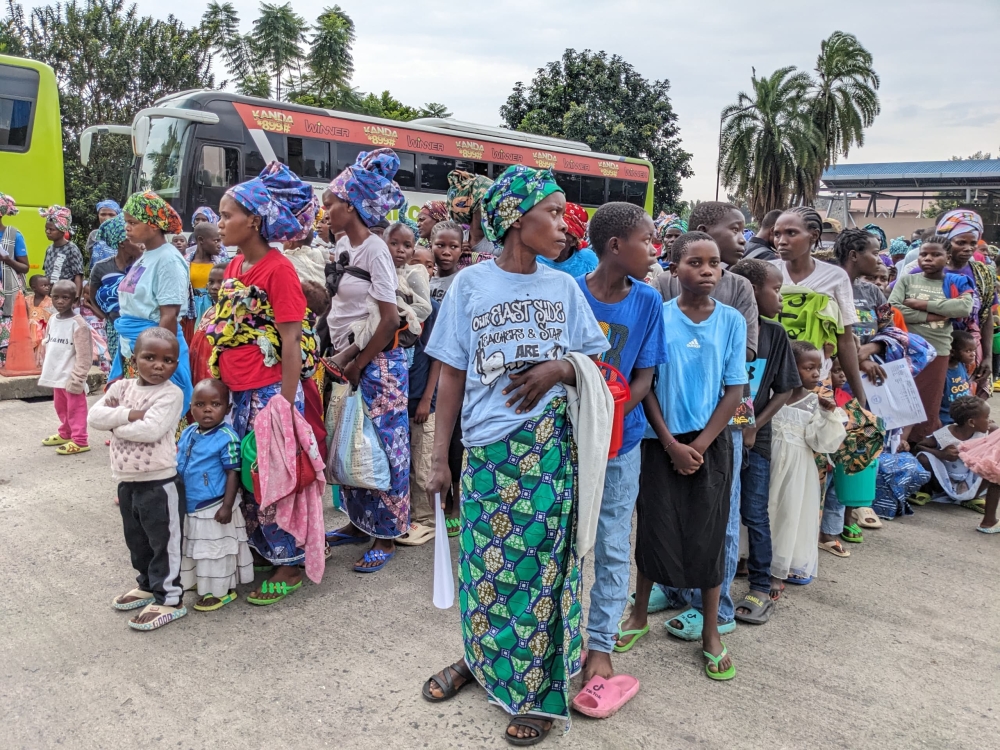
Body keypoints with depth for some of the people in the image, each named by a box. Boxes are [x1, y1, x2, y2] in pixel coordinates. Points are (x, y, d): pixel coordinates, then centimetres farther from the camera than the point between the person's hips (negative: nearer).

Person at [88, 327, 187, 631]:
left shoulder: (171, 394, -14)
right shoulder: (122, 387, 6)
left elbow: (150, 430, -26)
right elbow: (94, 416, -6)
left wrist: (116, 422, -11)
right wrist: (129, 414, -19)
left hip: (160, 482, -7)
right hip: (127, 481, 7)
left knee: (163, 542, 3)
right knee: (136, 539, 22)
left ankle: (169, 598, 13)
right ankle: (148, 585, 40)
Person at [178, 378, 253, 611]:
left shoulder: (227, 438, -20)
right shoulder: (187, 434, 2)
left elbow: (233, 474, -18)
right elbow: (179, 468, 13)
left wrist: (227, 506, -20)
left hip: (214, 508, -8)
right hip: (189, 506, 8)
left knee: (216, 551, 6)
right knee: (194, 549, 22)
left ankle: (220, 590, 21)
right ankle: (203, 582, 41)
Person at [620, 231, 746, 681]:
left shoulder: (731, 321, -2)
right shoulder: (657, 318, -4)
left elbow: (734, 391, -2)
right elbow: (645, 384, -4)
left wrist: (699, 445, -10)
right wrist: (671, 443, -10)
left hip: (711, 442, 1)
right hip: (662, 440, 0)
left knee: (709, 534, 6)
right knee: (655, 526, 7)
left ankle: (710, 632, 22)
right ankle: (640, 613, 29)